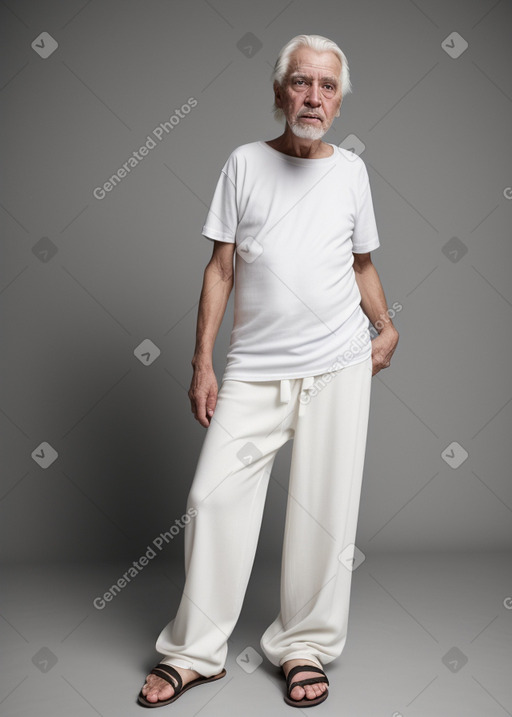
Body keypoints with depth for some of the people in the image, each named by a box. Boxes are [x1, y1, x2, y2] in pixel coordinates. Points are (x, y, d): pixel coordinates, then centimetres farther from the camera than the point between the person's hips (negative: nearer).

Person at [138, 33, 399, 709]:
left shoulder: (351, 169, 9)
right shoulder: (245, 163, 5)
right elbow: (221, 269, 3)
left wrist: (387, 328, 1)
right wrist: (202, 363, -2)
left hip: (339, 364, 1)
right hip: (255, 368, 0)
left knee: (324, 510, 3)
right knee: (214, 496, -3)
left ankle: (304, 647, 21)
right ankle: (194, 652, 14)